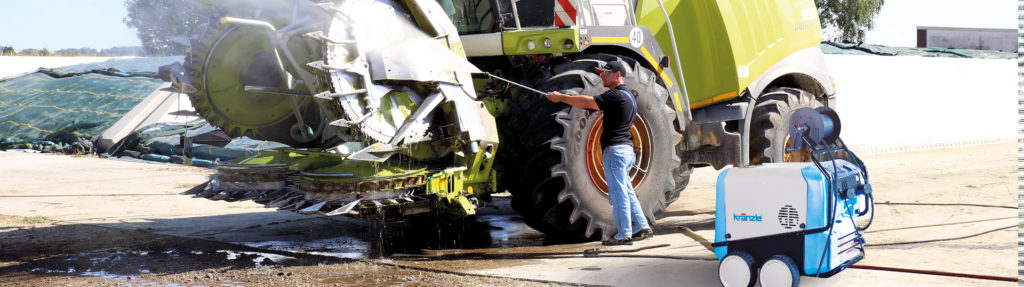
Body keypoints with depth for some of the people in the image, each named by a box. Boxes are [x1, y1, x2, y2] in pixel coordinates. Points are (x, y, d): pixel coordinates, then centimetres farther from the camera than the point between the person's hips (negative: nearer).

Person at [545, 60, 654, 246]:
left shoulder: (617, 96, -15)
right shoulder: (627, 95, 18)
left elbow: (586, 102, -17)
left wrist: (560, 97, -8)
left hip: (615, 149, -10)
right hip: (625, 148, 10)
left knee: (618, 192, -6)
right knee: (626, 191, 14)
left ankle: (624, 234, -3)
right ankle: (642, 227, 14)